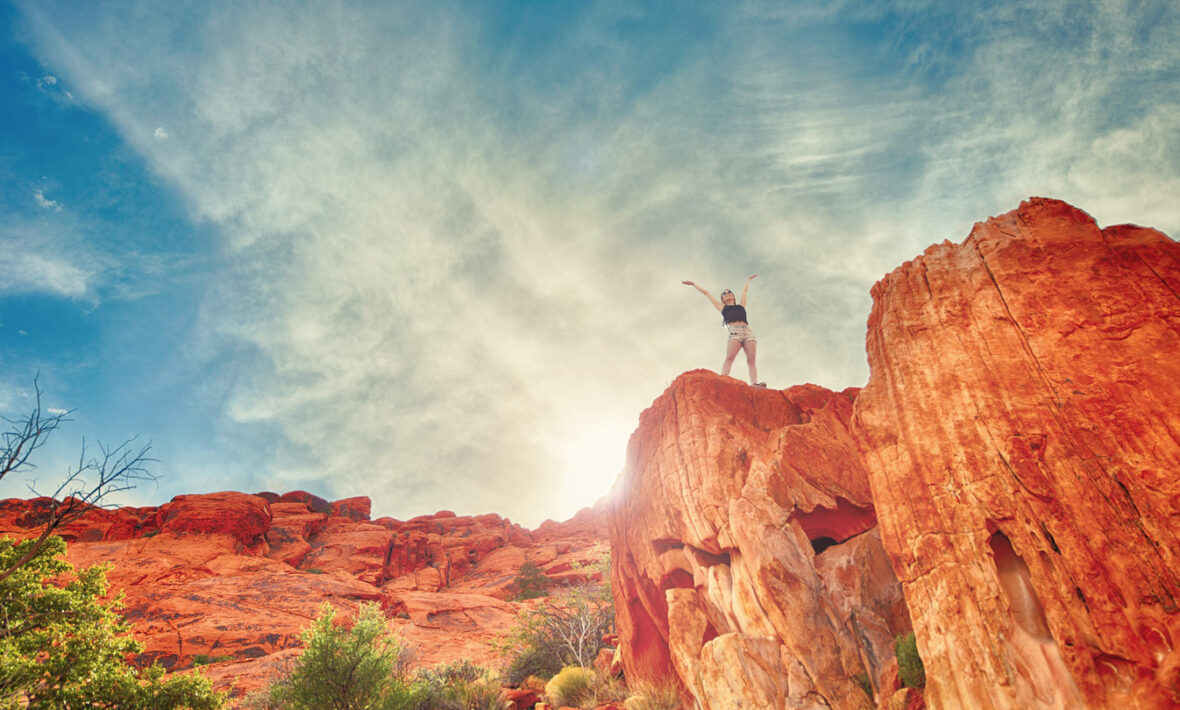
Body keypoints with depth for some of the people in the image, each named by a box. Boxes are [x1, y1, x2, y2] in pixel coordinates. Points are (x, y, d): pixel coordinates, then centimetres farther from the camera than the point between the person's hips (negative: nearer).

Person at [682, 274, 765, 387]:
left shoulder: (741, 306, 31)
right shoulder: (722, 307, 27)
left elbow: (745, 290, 49)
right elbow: (706, 293, 34)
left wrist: (748, 279, 66)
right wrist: (693, 284, 42)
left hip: (748, 333, 3)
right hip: (734, 333, -3)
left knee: (751, 360, -16)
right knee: (729, 358, -24)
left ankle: (755, 384, -31)